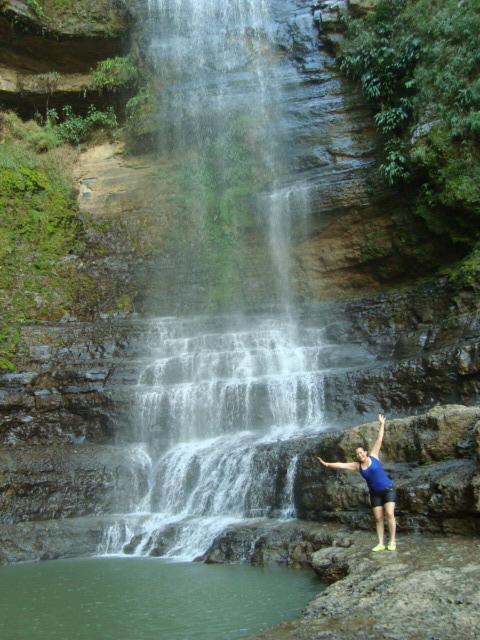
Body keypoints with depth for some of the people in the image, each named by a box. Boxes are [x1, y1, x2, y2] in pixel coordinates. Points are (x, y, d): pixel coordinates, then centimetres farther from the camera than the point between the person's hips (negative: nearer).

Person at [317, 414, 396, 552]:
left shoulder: (373, 456, -7)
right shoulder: (357, 466, -1)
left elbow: (379, 440, -7)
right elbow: (342, 464, -7)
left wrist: (382, 424, -8)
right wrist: (327, 464, -15)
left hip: (388, 489, -4)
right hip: (375, 493, 4)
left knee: (389, 514, -14)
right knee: (378, 518, 1)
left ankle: (392, 541, -7)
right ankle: (381, 543, 6)